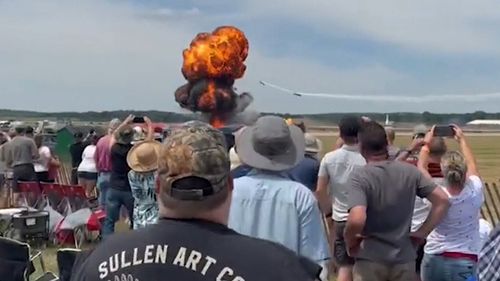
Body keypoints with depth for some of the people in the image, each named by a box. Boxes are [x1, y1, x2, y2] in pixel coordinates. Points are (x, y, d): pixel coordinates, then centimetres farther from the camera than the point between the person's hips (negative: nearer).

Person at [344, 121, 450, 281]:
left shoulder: (360, 177, -16)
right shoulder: (410, 171, -1)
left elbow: (357, 219, -30)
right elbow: (442, 201, 0)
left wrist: (350, 242, -10)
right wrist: (422, 233, 3)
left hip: (370, 260, -4)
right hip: (404, 259, 4)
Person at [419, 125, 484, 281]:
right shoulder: (475, 193, -12)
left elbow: (422, 167, 4)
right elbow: (471, 164, 8)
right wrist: (462, 139, 21)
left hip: (434, 260, 0)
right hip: (464, 263, 0)